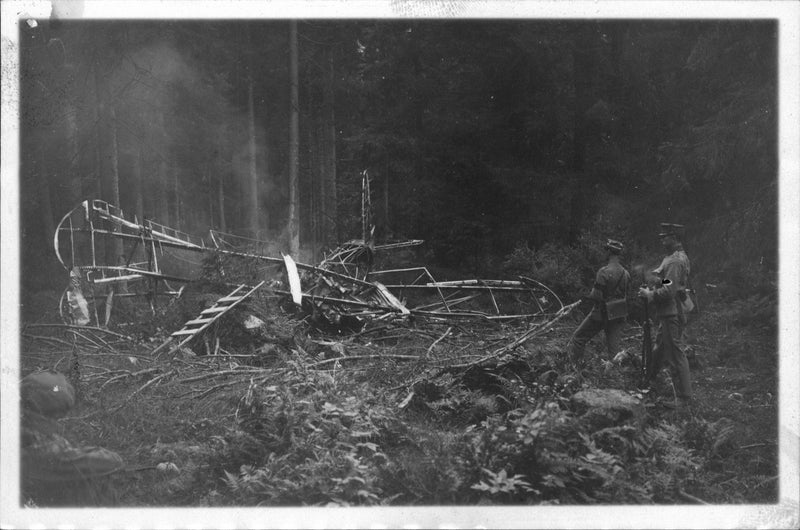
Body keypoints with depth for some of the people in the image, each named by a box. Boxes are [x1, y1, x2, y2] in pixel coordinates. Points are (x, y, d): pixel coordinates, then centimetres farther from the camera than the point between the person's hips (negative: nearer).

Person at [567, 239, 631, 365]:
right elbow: (625, 295, 10)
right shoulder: (626, 274, 2)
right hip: (618, 316, 6)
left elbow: (597, 296, -19)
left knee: (577, 339, 8)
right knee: (614, 347, 10)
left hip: (601, 313, -6)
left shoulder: (604, 272, -18)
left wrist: (586, 296, 0)